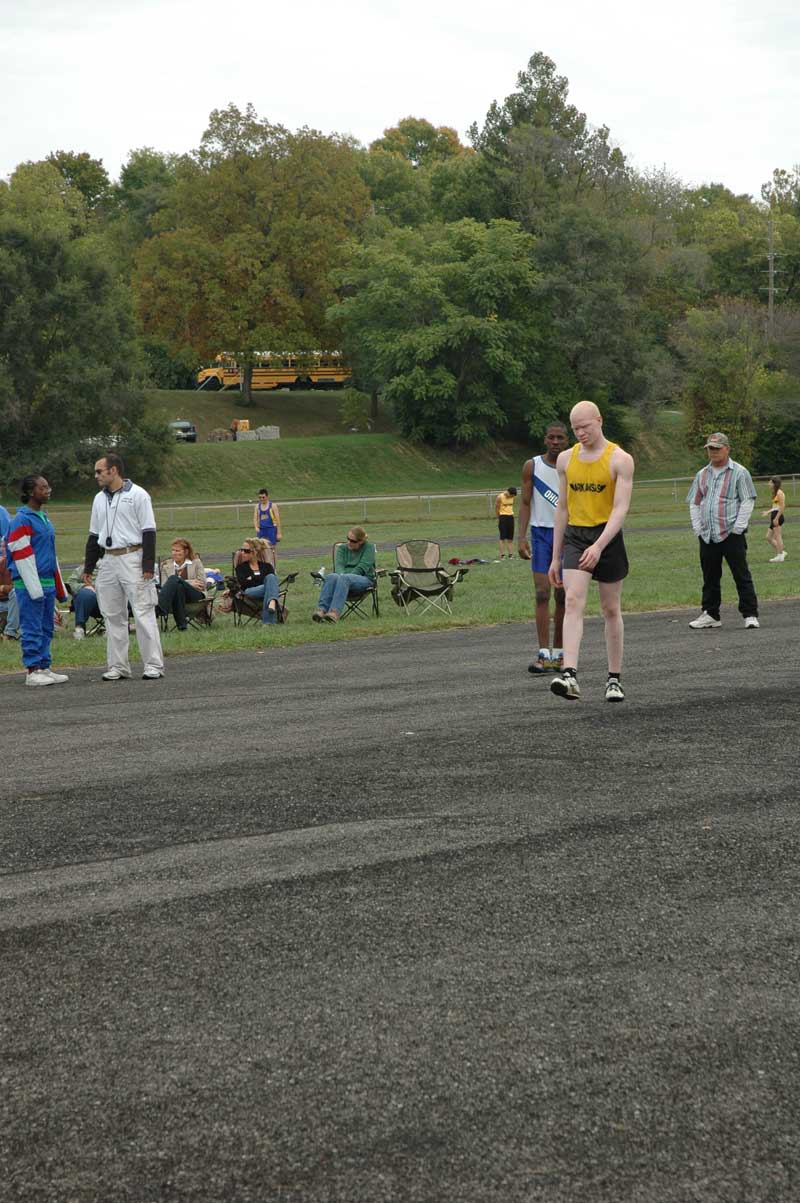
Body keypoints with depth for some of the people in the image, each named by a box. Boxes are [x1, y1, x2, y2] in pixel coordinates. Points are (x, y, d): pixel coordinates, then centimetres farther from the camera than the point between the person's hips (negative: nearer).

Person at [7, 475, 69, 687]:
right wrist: (35, 587, -19)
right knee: (33, 628, -5)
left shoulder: (44, 518, 17)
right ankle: (33, 671, -2)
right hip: (29, 584, -9)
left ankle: (44, 668, 16)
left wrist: (60, 586, 23)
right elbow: (21, 555, -15)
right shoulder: (22, 520, -11)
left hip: (47, 583, 9)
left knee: (47, 628, 10)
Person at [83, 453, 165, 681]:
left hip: (132, 559, -6)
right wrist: (88, 568, 14)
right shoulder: (99, 499, 15)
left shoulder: (137, 495, -4)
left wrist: (148, 566, -14)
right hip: (108, 561, 6)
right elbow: (94, 536, 20)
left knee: (143, 613, -8)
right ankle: (118, 667, 11)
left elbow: (148, 532, -7)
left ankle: (153, 664, -6)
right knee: (113, 616, 6)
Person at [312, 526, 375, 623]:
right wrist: (341, 574, -22)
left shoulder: (369, 547, 8)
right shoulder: (342, 548, 19)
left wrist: (344, 576, -17)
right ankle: (321, 609, -52)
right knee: (331, 577, -34)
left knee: (344, 579, -39)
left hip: (364, 579, -3)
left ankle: (334, 612, -58)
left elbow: (362, 567, -6)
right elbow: (338, 565, 1)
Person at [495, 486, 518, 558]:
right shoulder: (499, 497, -11)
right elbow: (496, 508, -4)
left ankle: (510, 554, 8)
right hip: (503, 517, -6)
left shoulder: (513, 497, 5)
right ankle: (502, 555, -6)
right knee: (502, 537, -6)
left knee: (510, 538, 5)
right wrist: (499, 518, 3)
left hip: (510, 516, 6)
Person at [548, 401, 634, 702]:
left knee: (611, 610, 7)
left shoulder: (620, 460, -6)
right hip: (574, 537, 3)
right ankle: (569, 675, -29)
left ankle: (614, 679, 18)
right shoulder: (566, 459, 9)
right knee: (573, 602, -16)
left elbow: (620, 509, -15)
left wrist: (599, 546, -28)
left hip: (607, 537, -3)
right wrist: (555, 557, 13)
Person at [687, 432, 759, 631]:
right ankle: (710, 614, 17)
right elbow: (694, 503, 17)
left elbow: (748, 502, -4)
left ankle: (750, 614, -3)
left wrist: (737, 528, -10)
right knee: (710, 577, 9)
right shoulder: (702, 475, 15)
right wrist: (698, 529, 7)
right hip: (707, 537, 5)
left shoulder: (739, 473, -1)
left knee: (741, 575, -5)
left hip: (731, 535, -5)